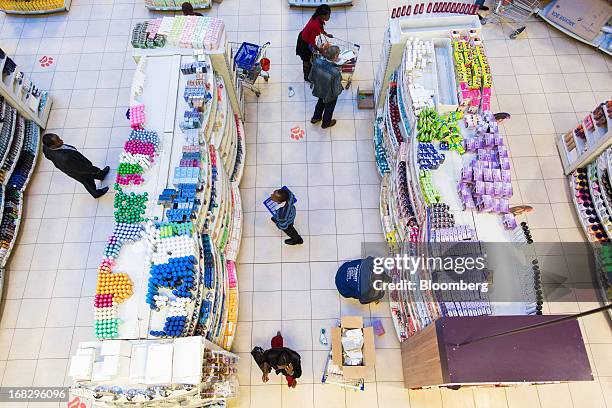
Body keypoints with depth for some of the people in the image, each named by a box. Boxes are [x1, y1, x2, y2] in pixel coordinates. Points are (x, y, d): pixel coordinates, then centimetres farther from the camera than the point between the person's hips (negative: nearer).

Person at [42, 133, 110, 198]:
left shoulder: (46, 146, -27)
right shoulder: (65, 158, -49)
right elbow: (82, 168, -33)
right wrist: (95, 170, -16)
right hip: (80, 173, -6)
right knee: (88, 183, 25)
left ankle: (100, 175, 65)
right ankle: (96, 193, 55)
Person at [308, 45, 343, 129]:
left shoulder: (317, 62, -28)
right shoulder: (335, 72, -42)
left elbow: (311, 76, -10)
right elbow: (336, 90, -27)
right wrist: (340, 86, -6)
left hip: (319, 89, 4)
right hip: (330, 95, -4)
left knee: (321, 102, 36)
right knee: (329, 108, 28)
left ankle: (315, 118, 60)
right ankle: (326, 123, 55)